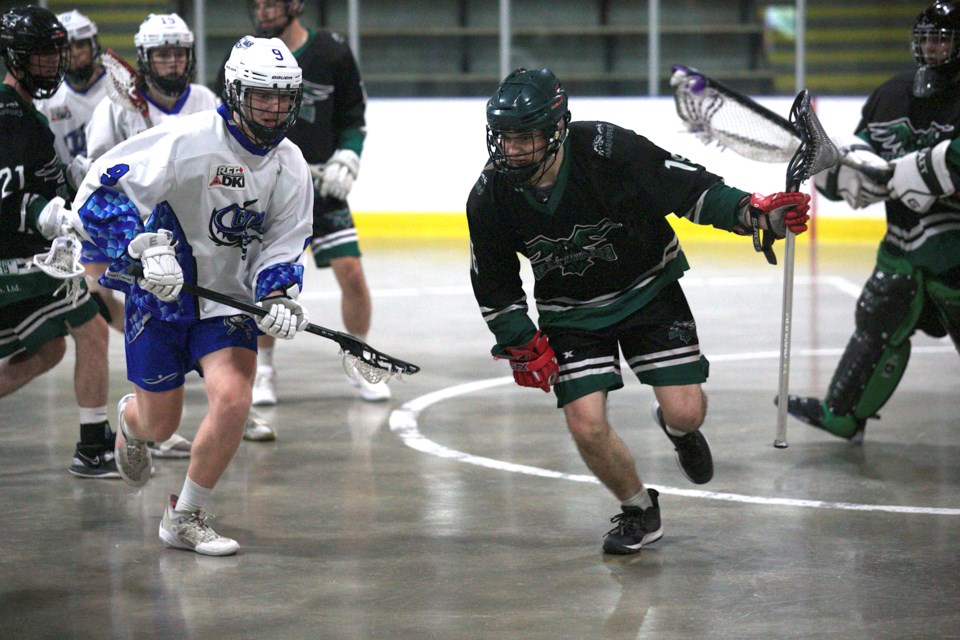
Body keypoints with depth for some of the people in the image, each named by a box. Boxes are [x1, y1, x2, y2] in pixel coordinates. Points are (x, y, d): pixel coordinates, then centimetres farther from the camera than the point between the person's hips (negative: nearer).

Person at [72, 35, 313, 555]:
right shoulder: (188, 140, -21)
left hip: (228, 297, 4)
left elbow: (284, 244, 5)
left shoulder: (290, 167, -2)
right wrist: (146, 246, -33)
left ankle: (185, 518, 1)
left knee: (233, 396, -20)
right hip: (161, 291, -3)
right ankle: (130, 420, 51)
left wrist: (280, 296, -14)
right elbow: (101, 189, -22)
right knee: (160, 424, 8)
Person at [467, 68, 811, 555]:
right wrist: (523, 346, -8)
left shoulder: (609, 151, -27)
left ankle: (675, 427, 30)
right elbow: (494, 286, -1)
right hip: (570, 311, 2)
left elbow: (691, 189, -18)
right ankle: (639, 511, 17)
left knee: (684, 411, -11)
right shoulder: (491, 197, -17)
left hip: (648, 290, -2)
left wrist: (756, 213, -30)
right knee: (586, 426, -12)